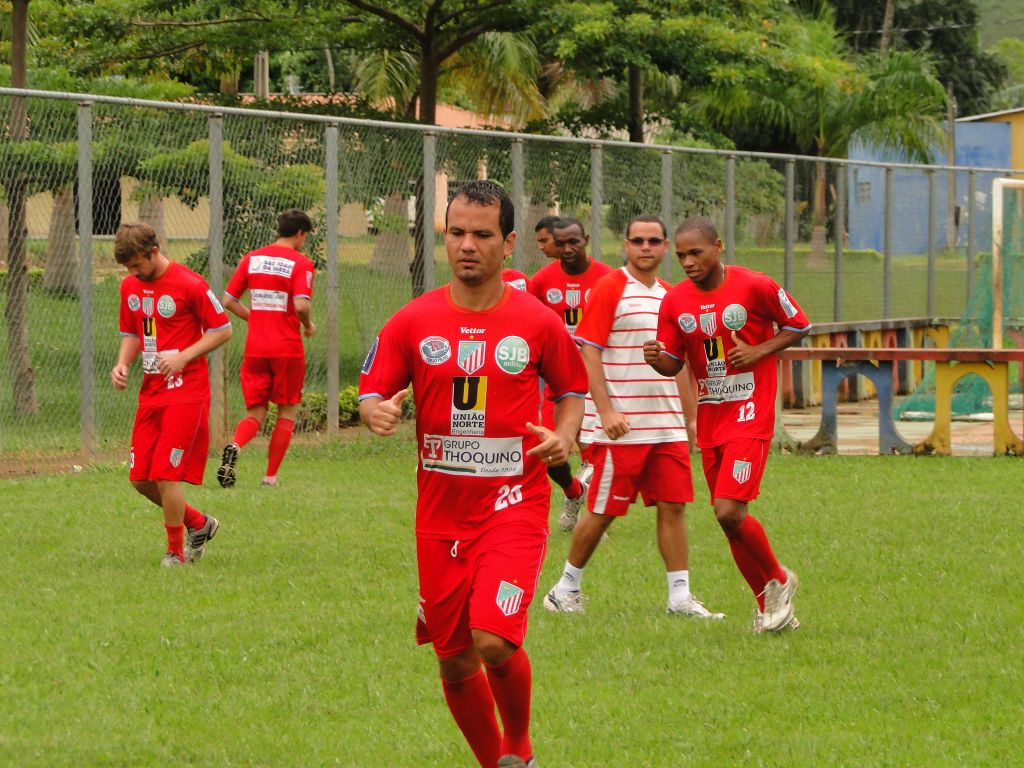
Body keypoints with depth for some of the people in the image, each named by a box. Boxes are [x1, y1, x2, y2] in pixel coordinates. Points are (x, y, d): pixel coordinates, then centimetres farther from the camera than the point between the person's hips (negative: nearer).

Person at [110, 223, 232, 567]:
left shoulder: (189, 284, -12)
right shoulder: (130, 287, 8)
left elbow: (223, 330, -7)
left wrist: (184, 356, -18)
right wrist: (122, 364, 1)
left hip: (186, 390, -7)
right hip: (150, 391, 7)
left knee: (166, 474, -11)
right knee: (141, 479, 5)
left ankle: (176, 553, 5)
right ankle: (199, 524, 26)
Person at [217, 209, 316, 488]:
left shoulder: (251, 259, 8)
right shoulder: (300, 263, -8)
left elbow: (228, 301, 7)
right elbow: (301, 305, -20)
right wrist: (309, 326, 0)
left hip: (255, 347, 4)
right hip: (288, 348, -4)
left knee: (255, 413, 9)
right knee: (287, 411, 12)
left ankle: (234, 446, -23)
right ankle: (271, 476, 10)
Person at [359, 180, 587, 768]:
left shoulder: (539, 323, -1)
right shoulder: (412, 322, 1)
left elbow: (573, 389, 13)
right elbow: (371, 396, 5)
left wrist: (564, 435, -7)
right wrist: (377, 413, -18)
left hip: (514, 505, -3)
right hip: (440, 513, 3)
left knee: (495, 641, -19)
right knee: (454, 661, 5)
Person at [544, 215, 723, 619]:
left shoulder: (670, 296, 14)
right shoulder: (609, 289, -7)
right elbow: (588, 353, -12)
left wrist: (690, 417, 19)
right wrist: (606, 411, -20)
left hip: (667, 427, 6)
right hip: (620, 427, -6)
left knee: (673, 505, 1)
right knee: (603, 511, 0)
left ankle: (680, 596, 4)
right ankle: (566, 588, 15)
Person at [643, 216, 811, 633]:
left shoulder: (755, 287, -9)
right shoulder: (675, 301, 3)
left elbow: (799, 325, 3)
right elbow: (673, 363, 10)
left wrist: (759, 351, -12)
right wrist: (655, 358, -13)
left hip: (749, 415, -6)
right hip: (709, 422, 6)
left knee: (729, 511, -18)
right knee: (728, 517, 7)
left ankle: (778, 581, 6)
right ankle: (769, 604, 22)